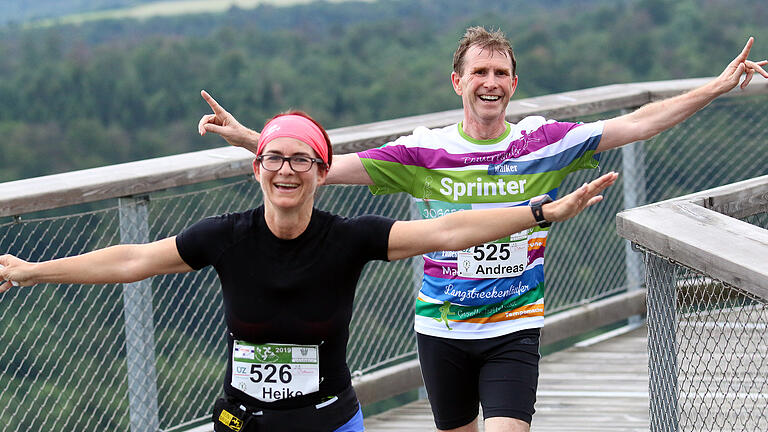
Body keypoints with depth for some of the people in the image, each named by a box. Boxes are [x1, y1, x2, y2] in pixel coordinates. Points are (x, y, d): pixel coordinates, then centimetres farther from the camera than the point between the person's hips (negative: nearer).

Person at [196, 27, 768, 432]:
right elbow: (330, 166, -7)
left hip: (514, 329, -1)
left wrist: (717, 88, -9)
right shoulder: (425, 153, -4)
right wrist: (249, 138, -16)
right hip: (441, 327, 1)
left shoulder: (544, 144, -4)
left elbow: (636, 124, -4)